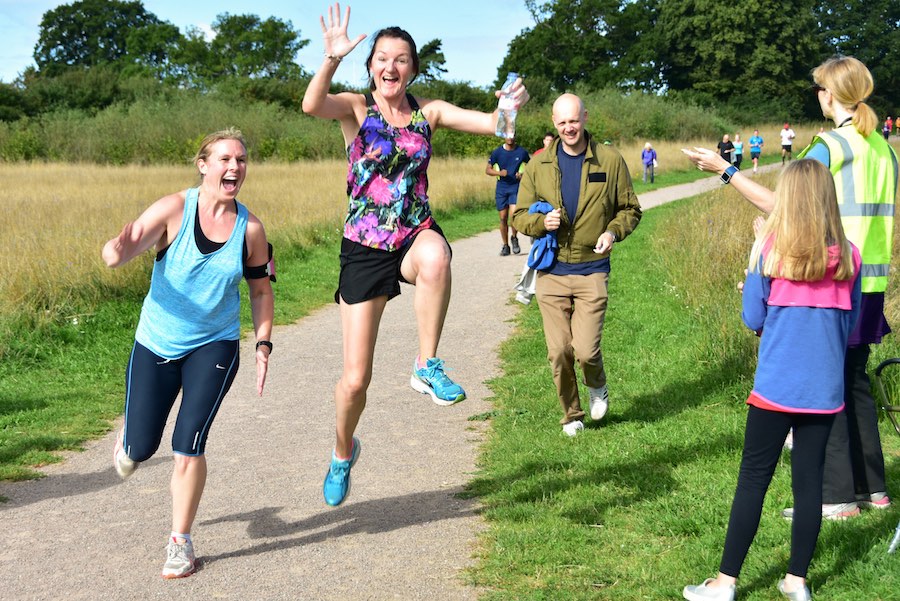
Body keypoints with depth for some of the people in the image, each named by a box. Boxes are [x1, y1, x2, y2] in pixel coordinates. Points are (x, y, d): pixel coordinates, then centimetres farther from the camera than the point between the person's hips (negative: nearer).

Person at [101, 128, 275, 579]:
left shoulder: (250, 228, -8)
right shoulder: (174, 209, -16)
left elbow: (261, 291, 6)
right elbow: (117, 254, -27)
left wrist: (263, 346, -3)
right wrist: (118, 250, -51)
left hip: (215, 345, 0)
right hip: (156, 343, 0)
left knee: (189, 444, -11)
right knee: (140, 449, 6)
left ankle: (180, 542, 7)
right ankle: (128, 435, 46)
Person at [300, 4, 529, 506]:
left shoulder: (428, 111, 3)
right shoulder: (355, 107, -4)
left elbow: (492, 124, -5)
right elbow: (312, 105, -25)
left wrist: (510, 106, -28)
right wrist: (332, 58, -42)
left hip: (416, 235, 1)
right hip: (365, 248, -1)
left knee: (436, 257, -41)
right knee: (356, 379, 1)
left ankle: (428, 367, -23)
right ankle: (344, 451, 34)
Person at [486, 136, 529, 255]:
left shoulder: (522, 152, 2)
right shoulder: (497, 152, 2)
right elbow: (487, 170, 6)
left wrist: (523, 175, -7)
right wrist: (499, 173, -13)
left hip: (516, 188, -1)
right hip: (501, 188, 1)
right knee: (503, 218, 4)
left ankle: (514, 238, 8)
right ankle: (505, 245, 17)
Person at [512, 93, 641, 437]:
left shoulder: (610, 161, 0)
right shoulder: (539, 166, 4)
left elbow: (630, 209, 8)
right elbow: (520, 215, 7)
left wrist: (614, 231, -13)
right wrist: (542, 221, -15)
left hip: (592, 271, -2)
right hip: (551, 271, 2)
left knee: (586, 350, -11)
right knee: (559, 353, 4)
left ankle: (597, 386, 25)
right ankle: (571, 416, 25)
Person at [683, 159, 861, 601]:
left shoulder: (769, 250, -10)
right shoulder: (848, 256, -1)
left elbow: (753, 319, -3)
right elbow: (850, 324, 9)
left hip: (776, 386, -3)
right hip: (825, 389, 3)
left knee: (753, 480, 4)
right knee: (809, 480, 10)